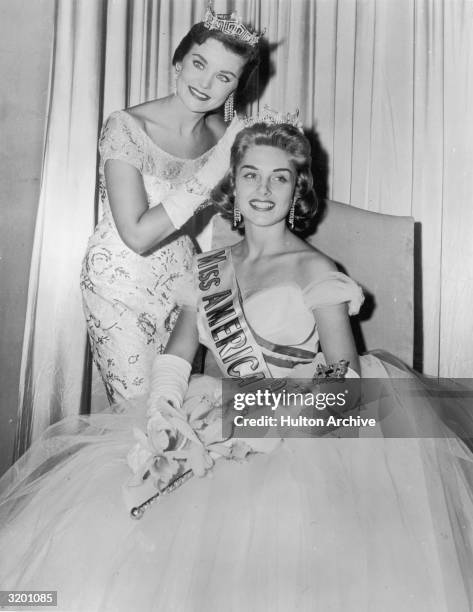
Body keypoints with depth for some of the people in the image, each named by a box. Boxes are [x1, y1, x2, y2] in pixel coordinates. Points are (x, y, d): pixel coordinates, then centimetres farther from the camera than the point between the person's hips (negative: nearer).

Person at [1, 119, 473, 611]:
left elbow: (345, 379, -10)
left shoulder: (313, 270, -4)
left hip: (299, 438, -3)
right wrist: (164, 413, -14)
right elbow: (176, 357, 7)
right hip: (220, 419, 4)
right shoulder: (210, 270, 10)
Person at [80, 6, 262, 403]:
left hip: (180, 277, 5)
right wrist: (212, 170, -28)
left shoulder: (218, 132, -4)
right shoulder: (126, 127, -19)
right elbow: (138, 235, -27)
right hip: (121, 284, -4)